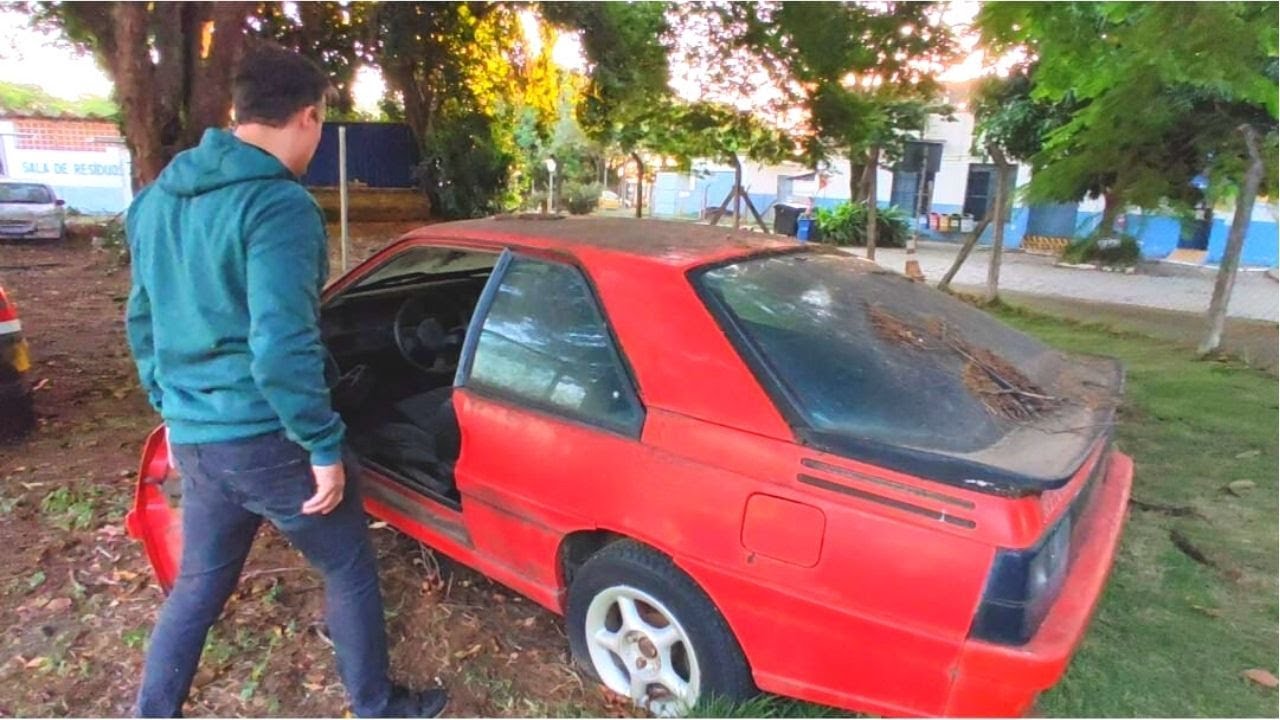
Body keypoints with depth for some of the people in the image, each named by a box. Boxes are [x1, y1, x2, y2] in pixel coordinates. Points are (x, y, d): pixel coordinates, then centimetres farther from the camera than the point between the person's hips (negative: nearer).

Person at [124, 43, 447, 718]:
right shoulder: (279, 205, -18)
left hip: (194, 440, 8)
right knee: (349, 572, 13)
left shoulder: (155, 200, 10)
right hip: (267, 439, -7)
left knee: (199, 583, 24)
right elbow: (281, 348, -26)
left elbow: (142, 323, 18)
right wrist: (324, 446, -17)